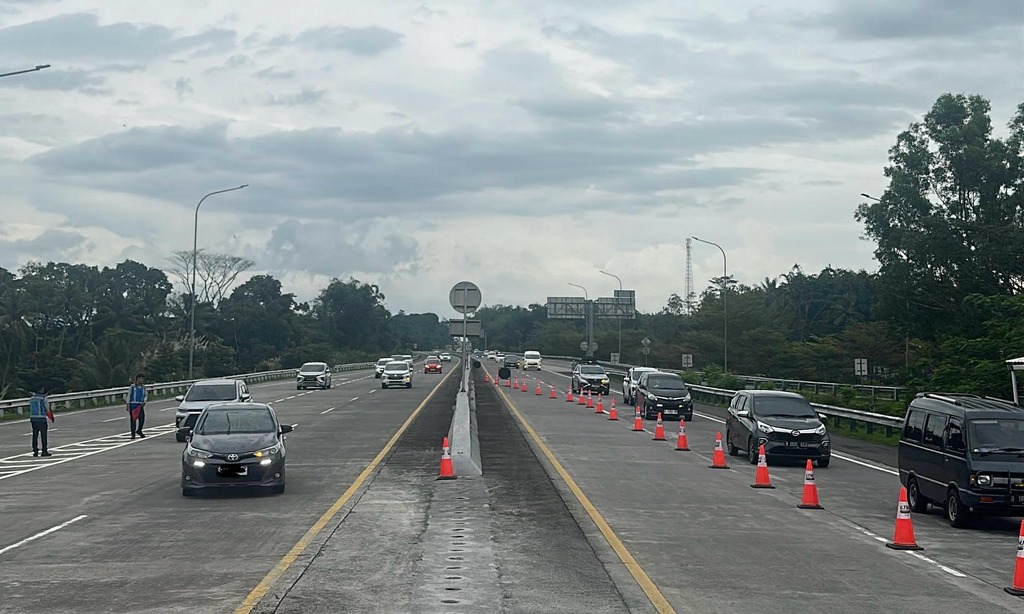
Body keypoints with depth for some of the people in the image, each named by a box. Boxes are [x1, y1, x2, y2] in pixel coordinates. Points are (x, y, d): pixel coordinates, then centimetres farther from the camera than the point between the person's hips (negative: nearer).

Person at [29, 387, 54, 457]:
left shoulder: (32, 398, 9)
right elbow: (47, 410, -6)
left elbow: (30, 409, 13)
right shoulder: (43, 398, -9)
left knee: (35, 435, 9)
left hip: (33, 419, 6)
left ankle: (35, 451, 9)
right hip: (42, 419, -6)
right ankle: (44, 451, 1)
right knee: (43, 435, 1)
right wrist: (52, 418, 6)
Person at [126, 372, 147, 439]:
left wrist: (144, 402, -2)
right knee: (133, 419, 0)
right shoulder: (132, 387, -4)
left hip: (140, 406, 3)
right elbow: (128, 396, -1)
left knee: (142, 418, -9)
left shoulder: (143, 387, 8)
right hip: (133, 405, -3)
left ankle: (139, 430, 15)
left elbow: (145, 396, 17)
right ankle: (133, 434, 8)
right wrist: (128, 406, -5)